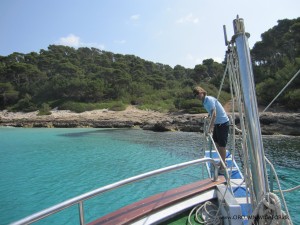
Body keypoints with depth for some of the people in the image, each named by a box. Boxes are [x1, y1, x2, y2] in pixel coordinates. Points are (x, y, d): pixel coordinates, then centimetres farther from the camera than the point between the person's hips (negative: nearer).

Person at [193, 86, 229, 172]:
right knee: (216, 142, 16)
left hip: (223, 123, -9)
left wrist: (210, 128, -32)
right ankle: (222, 161, 32)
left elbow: (214, 114, -28)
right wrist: (211, 126, 20)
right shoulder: (204, 102, 7)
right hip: (217, 123, 9)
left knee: (222, 145, -1)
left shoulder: (209, 99, -20)